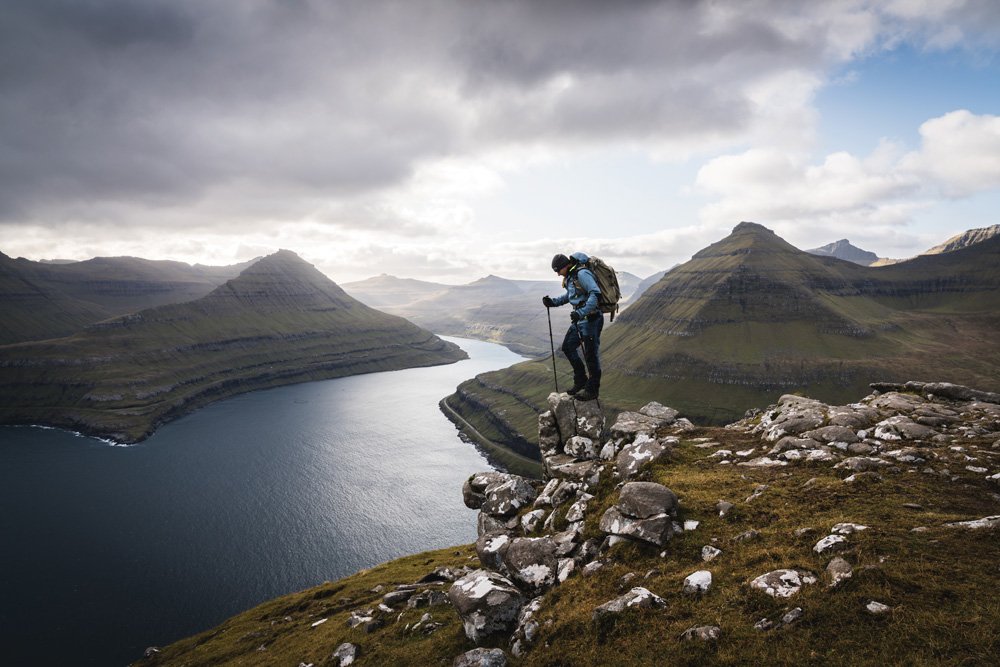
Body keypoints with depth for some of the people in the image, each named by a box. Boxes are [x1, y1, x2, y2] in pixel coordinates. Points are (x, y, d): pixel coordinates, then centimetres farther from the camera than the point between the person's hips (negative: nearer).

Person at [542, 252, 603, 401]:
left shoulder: (582, 274, -19)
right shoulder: (571, 276, 11)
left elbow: (595, 294, -27)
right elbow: (569, 295, 24)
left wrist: (581, 312, -33)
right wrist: (552, 302, 10)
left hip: (591, 318, -10)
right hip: (581, 318, 10)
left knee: (591, 354, -3)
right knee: (568, 347, 15)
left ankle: (592, 390, 9)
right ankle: (580, 381, 25)